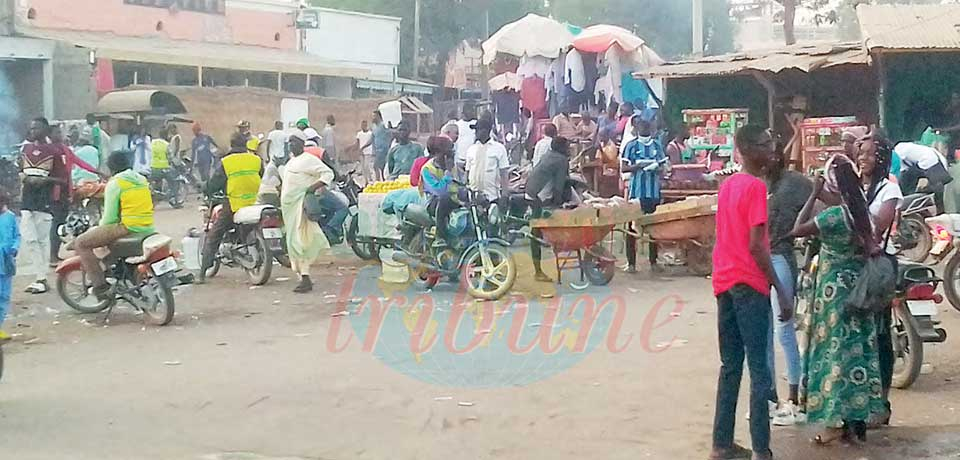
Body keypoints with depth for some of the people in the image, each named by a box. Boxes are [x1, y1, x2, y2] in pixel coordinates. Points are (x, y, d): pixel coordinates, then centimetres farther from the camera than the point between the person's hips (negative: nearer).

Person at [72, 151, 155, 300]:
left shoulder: (115, 183, -5)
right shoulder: (142, 179, 16)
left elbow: (110, 216, -8)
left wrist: (101, 228, 12)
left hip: (128, 227, -8)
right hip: (148, 229, 8)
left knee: (81, 243, -4)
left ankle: (100, 284, -13)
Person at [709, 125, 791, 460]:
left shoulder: (727, 184, 12)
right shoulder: (756, 186, -13)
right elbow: (755, 245, -18)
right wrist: (780, 290, -16)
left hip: (724, 282, 8)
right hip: (750, 284, -8)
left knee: (730, 365, 12)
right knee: (759, 369, -4)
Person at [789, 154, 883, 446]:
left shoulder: (835, 215, -20)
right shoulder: (862, 212, 2)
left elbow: (798, 230, -14)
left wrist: (814, 195, -10)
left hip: (835, 289, -7)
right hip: (859, 287, 7)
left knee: (836, 350, 0)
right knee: (858, 348, 10)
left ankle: (837, 423, 4)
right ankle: (858, 421, 16)